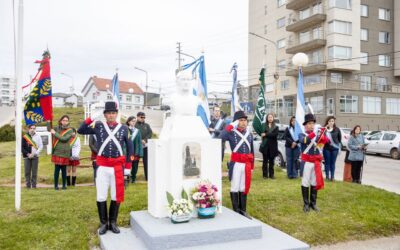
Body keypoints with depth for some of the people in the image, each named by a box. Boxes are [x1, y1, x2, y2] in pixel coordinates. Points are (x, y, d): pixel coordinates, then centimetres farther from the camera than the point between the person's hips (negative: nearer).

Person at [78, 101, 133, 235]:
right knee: (101, 197, 5)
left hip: (118, 167, 0)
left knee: (116, 196, 9)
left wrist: (127, 166, 3)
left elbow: (129, 148, 6)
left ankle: (113, 223, 24)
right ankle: (103, 223, 21)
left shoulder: (124, 128, 1)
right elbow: (80, 131, -1)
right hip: (102, 167, 0)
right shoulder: (98, 126, 2)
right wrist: (91, 118, -12)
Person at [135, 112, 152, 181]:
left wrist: (145, 140, -11)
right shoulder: (134, 125, 1)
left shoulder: (147, 125, 15)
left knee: (146, 162, 4)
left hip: (145, 146, 3)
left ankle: (147, 176, 10)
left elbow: (150, 133, 4)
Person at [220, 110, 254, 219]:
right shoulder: (231, 133, -8)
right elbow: (221, 137, -29)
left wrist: (252, 165, 15)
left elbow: (252, 150, 14)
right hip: (236, 164, -5)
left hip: (247, 164, 5)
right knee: (235, 188, 6)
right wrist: (231, 126, -24)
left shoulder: (249, 134, 8)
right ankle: (236, 211, 16)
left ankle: (243, 210, 24)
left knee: (244, 188, 13)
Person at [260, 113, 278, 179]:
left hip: (273, 146, 1)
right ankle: (265, 175, 7)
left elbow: (275, 134, -8)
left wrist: (266, 135, -11)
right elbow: (263, 133, -3)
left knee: (271, 161, 5)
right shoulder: (264, 125, 7)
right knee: (265, 161, 2)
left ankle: (271, 174, 12)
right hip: (265, 145, -1)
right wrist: (270, 135, -12)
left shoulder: (276, 127, 8)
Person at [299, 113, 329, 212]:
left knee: (315, 183, 10)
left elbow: (326, 141, -7)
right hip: (307, 162, -4)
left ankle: (313, 203, 20)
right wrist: (314, 133, -35)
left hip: (316, 162, 4)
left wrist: (322, 133, -26)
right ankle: (306, 204, 9)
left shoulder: (318, 135, 10)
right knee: (305, 183, 1)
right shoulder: (302, 135, -1)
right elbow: (304, 140, -24)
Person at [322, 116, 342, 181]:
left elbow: (340, 138, 8)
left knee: (333, 163, 8)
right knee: (327, 162, 6)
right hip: (326, 148, -2)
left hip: (335, 148, 2)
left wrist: (339, 147, 7)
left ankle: (332, 176, 15)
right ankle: (327, 176, 14)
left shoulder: (337, 129, 2)